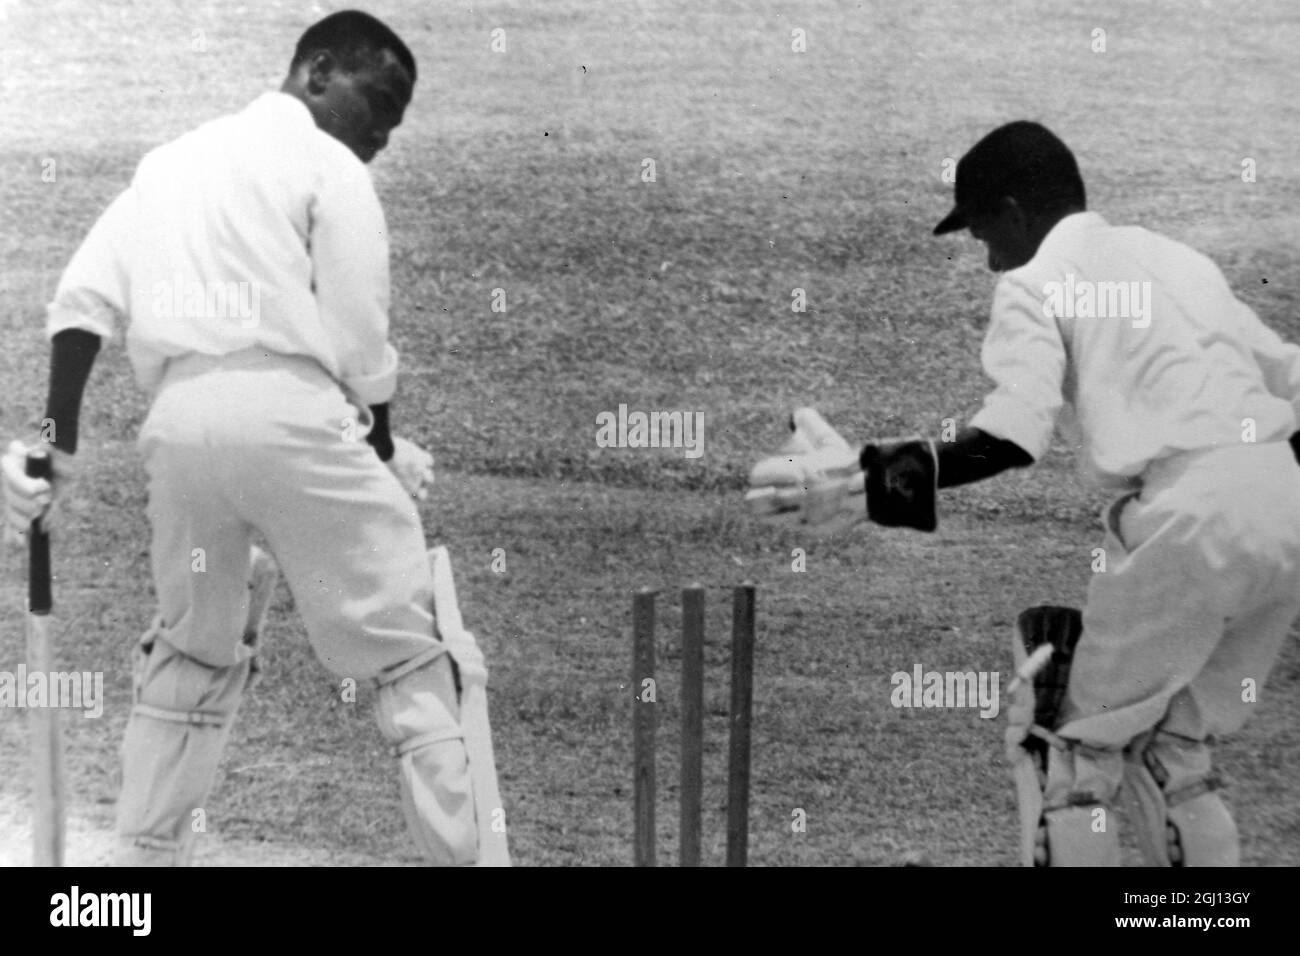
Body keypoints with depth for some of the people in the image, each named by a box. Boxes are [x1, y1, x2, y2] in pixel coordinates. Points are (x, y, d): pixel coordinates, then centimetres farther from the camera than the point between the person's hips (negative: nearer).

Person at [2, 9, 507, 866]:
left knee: (191, 651, 21)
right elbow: (358, 342, -1)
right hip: (287, 410, -6)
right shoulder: (330, 169, 5)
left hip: (180, 419, 6)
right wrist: (385, 454, 13)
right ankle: (464, 849, -2)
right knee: (404, 645, 0)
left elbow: (84, 299, 13)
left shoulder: (173, 157, 23)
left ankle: (147, 854, 22)